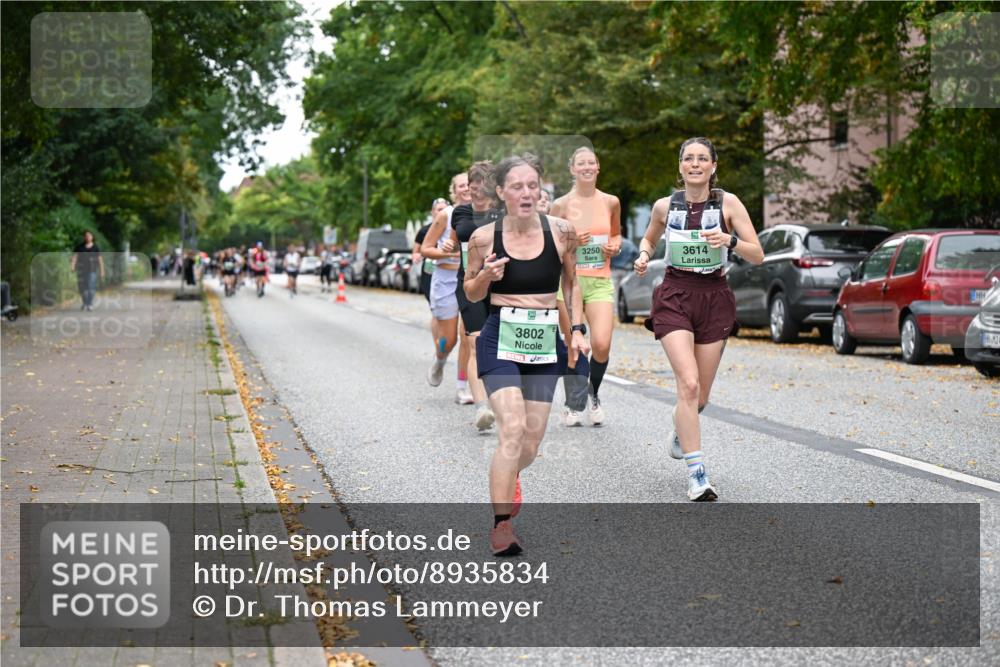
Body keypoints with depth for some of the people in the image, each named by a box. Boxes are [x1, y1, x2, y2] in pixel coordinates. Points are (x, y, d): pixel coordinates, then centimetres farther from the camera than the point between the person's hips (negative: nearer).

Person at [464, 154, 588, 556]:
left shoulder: (561, 232, -3)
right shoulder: (484, 238, -6)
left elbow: (572, 284, 12)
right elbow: (471, 294, 7)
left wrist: (577, 330, 2)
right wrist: (486, 275, -14)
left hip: (545, 342, 3)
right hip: (501, 341, -3)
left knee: (532, 440, 8)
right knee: (512, 431, -18)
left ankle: (508, 479, 43)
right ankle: (501, 526, -10)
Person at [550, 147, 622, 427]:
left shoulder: (611, 202, 7)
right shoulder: (561, 205, 0)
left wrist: (615, 245, 2)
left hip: (600, 281, 1)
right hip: (569, 279, -1)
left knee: (602, 345, -14)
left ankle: (594, 394, 14)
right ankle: (572, 404, 16)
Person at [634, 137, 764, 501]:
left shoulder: (728, 203, -2)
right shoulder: (664, 206, 2)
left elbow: (758, 256, -5)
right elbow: (648, 239, 22)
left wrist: (729, 240, -23)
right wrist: (644, 256, 0)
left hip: (714, 298, 1)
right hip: (675, 297, -1)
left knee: (700, 396, 9)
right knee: (688, 384, -19)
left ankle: (680, 428, 46)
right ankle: (697, 475, -17)